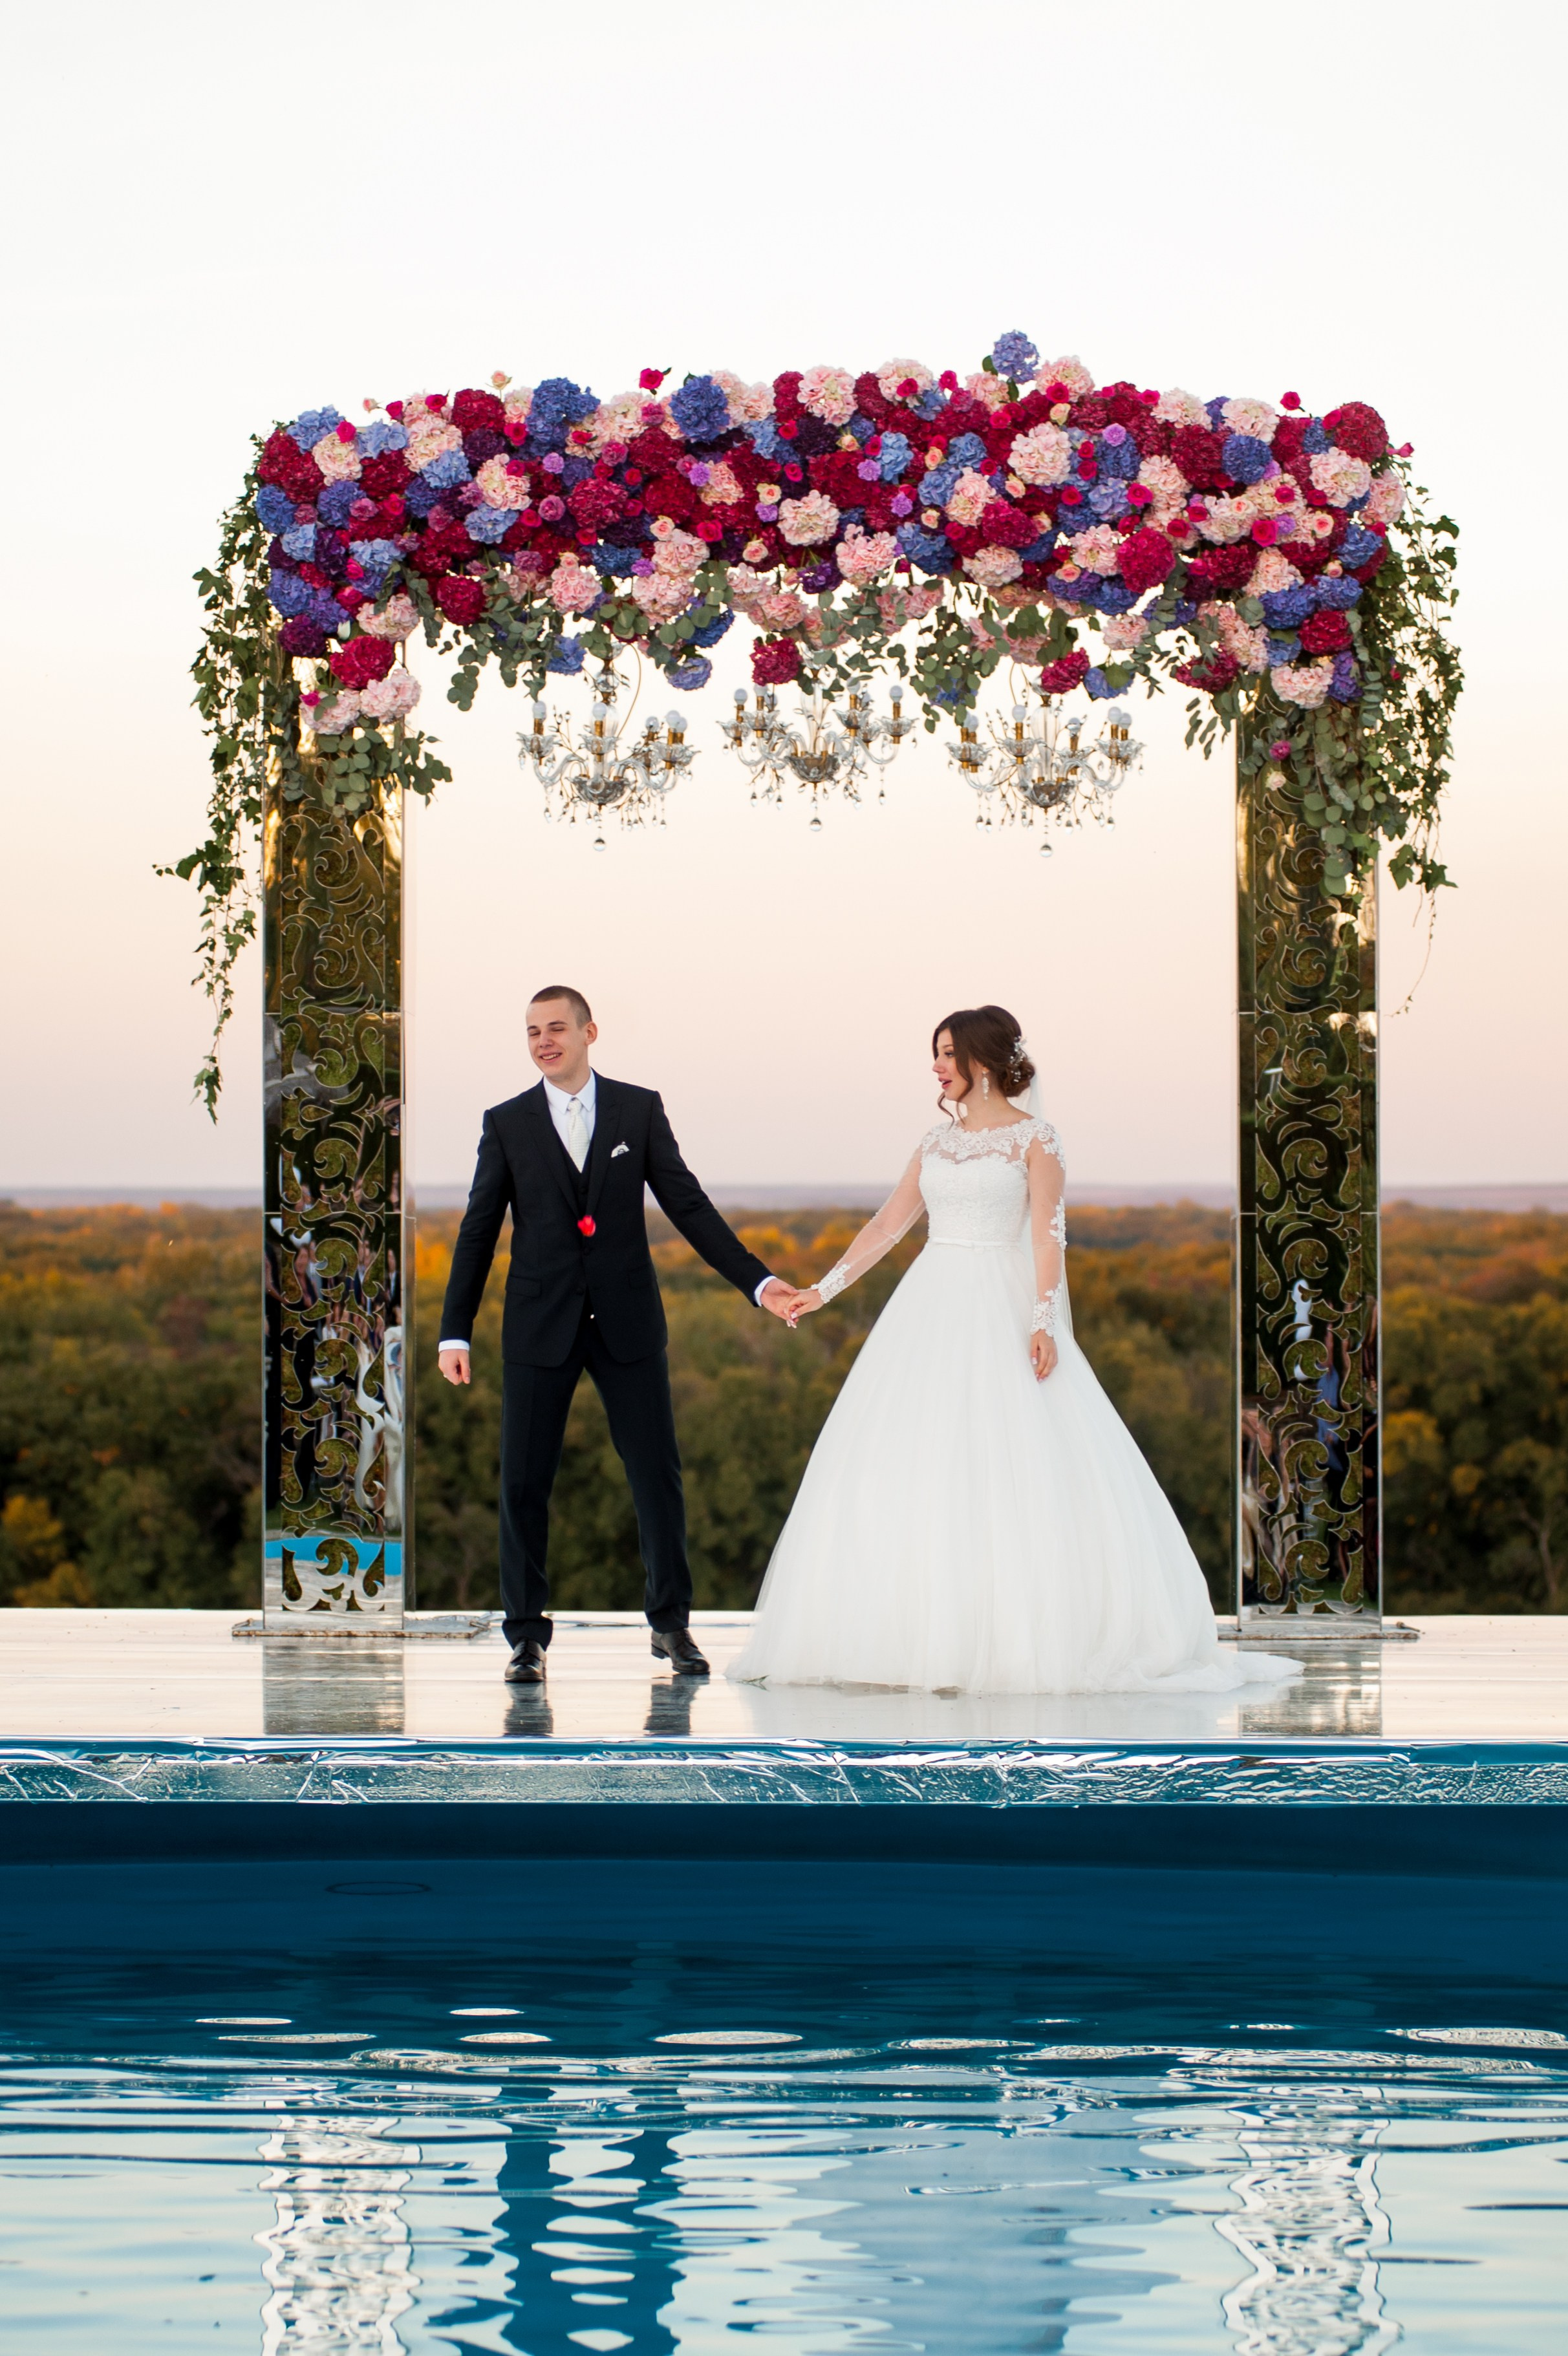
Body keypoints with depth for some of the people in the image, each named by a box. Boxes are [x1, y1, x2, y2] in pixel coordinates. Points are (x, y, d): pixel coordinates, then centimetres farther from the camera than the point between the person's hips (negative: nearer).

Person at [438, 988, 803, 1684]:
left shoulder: (639, 1109, 4)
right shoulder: (507, 1123, 4)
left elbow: (688, 1206, 4)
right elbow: (478, 1231, 4)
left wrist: (758, 1281, -4)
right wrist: (455, 1332, -2)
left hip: (627, 1323, 0)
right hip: (539, 1327, 0)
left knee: (657, 1474, 1)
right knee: (524, 1482, -1)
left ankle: (671, 1623, 16)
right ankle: (527, 1635, 10)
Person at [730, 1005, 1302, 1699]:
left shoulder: (1033, 1136, -1)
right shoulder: (937, 1140, 14)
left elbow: (1048, 1232, -8)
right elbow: (889, 1223, 17)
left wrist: (1044, 1320, -18)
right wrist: (824, 1289, 14)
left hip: (1001, 1310, -6)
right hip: (931, 1305, 6)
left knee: (1020, 1472, -9)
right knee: (908, 1473, 0)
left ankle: (1017, 1637, -3)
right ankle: (930, 1635, 4)